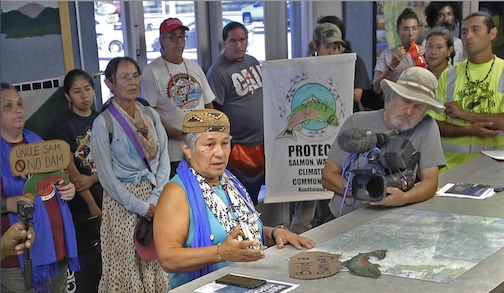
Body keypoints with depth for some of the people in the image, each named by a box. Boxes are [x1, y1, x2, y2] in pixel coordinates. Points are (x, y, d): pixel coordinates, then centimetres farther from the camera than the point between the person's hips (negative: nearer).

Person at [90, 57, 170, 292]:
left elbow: (164, 159, 5)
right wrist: (140, 207, -11)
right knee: (126, 266, 0)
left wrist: (156, 199, -7)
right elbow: (107, 176, -8)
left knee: (157, 262, 5)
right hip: (122, 201, -4)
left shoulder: (151, 115, 7)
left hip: (154, 197, 4)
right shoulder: (103, 123, -6)